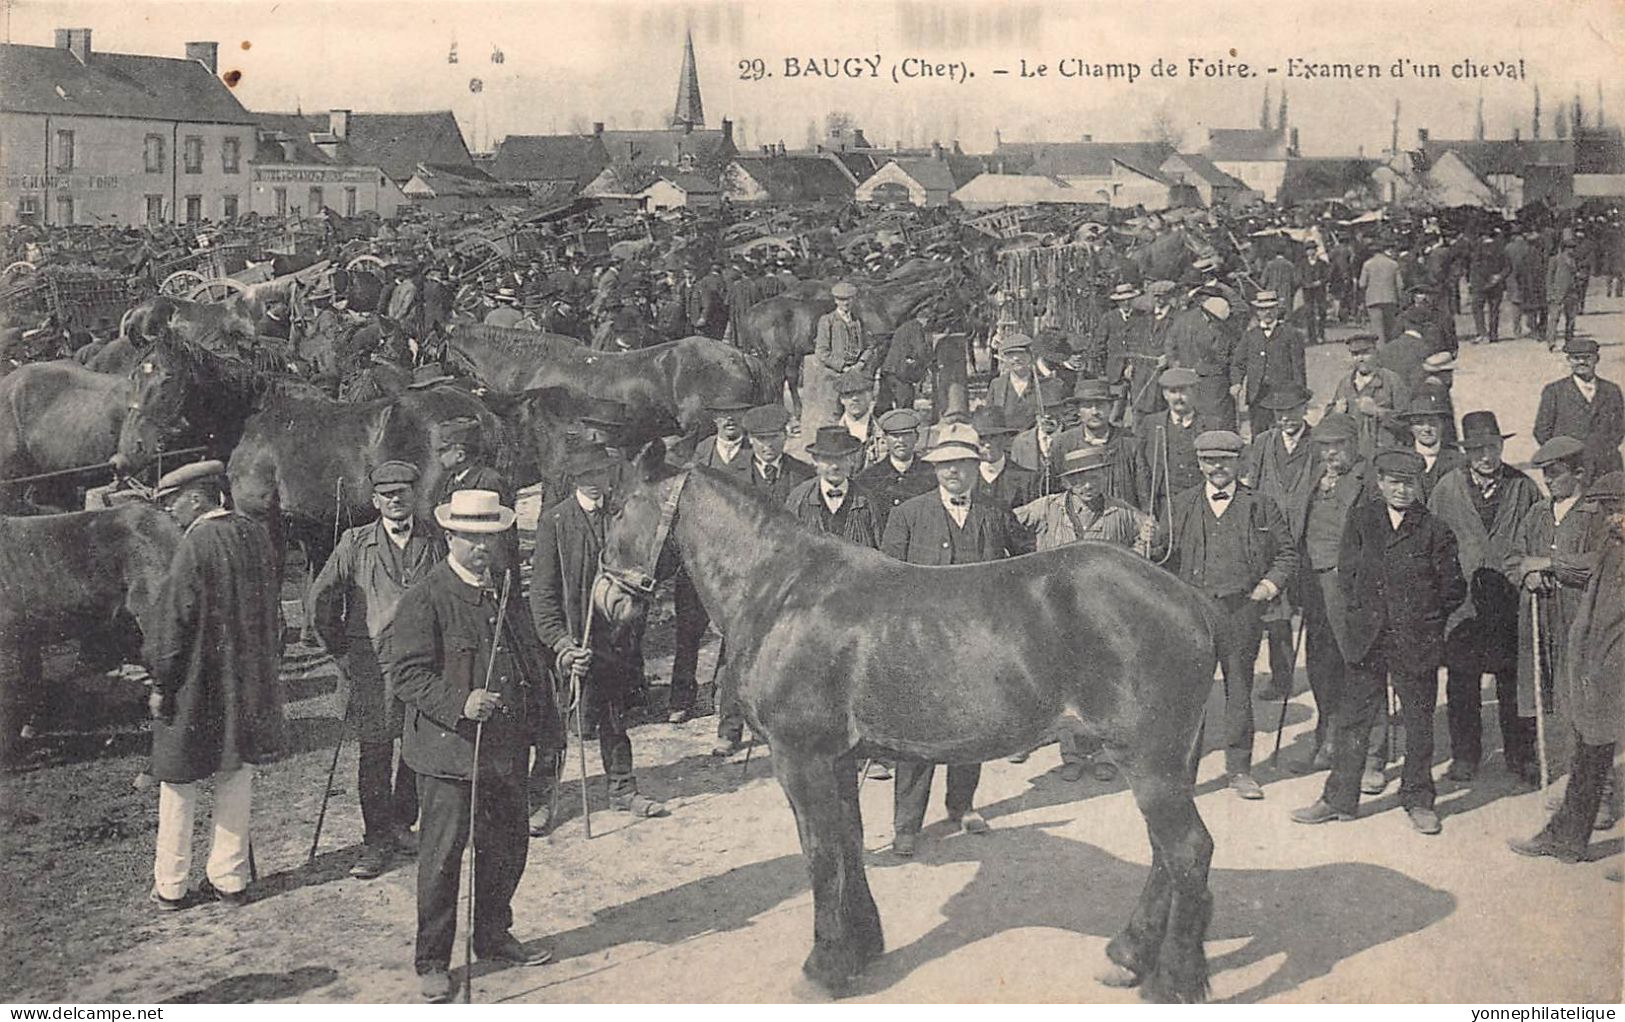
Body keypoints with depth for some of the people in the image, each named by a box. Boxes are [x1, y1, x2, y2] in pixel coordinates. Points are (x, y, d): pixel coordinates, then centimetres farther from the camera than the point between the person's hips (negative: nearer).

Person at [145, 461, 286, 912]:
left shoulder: (196, 544, -17)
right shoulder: (257, 535, 2)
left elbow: (174, 618, -15)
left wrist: (160, 683, -8)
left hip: (196, 686, -6)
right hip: (248, 686, 6)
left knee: (178, 784, 6)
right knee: (236, 779, 14)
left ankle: (169, 887, 13)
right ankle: (230, 879, 20)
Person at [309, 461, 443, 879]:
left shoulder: (433, 545, 7)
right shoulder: (355, 543, 1)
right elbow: (320, 599, 4)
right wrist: (340, 652, 4)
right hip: (371, 663, -2)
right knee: (375, 753, -1)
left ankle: (401, 825, 26)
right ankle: (376, 840, 7)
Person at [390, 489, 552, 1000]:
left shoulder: (508, 591, 12)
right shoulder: (425, 599, -9)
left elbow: (530, 665, 26)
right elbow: (409, 675, -14)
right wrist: (459, 705, -26)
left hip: (505, 746, 7)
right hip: (447, 747, -6)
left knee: (507, 843, 16)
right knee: (442, 853, 0)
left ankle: (494, 935, 35)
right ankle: (432, 961, 13)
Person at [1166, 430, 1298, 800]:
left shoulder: (1261, 507, 9)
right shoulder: (1179, 506, 11)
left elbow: (1287, 553, 15)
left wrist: (1271, 583, -1)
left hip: (1241, 607, 0)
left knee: (1239, 688, 5)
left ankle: (1239, 770, 14)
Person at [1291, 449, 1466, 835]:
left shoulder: (1435, 531, -2)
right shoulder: (1360, 519, 5)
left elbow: (1453, 589, 2)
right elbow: (1346, 572, 6)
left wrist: (1421, 616, 5)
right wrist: (1363, 611, 1)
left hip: (1417, 642, -2)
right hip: (1367, 639, 2)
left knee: (1419, 723, 7)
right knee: (1351, 719, 6)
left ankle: (1418, 801, 21)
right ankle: (1339, 799, 15)